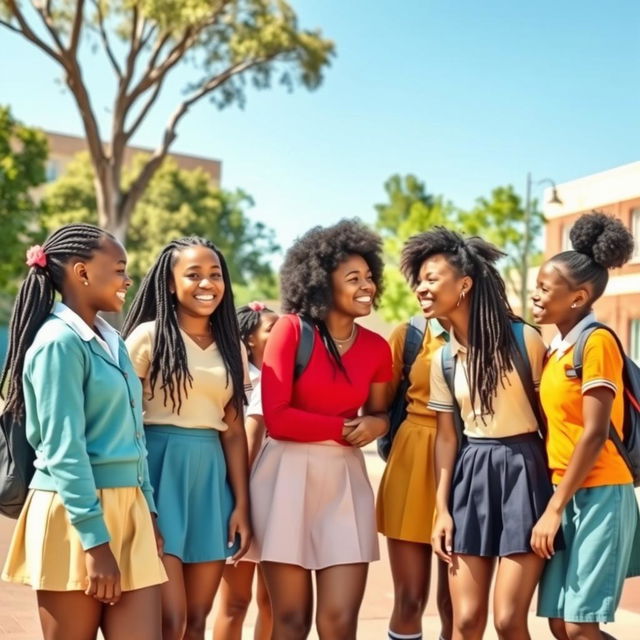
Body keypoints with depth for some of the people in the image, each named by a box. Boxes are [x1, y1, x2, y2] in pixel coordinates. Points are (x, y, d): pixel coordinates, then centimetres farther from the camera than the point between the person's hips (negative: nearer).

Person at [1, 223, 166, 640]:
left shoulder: (111, 341, 13)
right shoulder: (59, 341, -12)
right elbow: (63, 450, -17)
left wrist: (148, 510, 13)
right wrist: (95, 541, -19)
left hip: (126, 507, 8)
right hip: (74, 514, -7)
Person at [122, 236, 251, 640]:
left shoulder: (231, 347, 11)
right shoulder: (149, 337, -4)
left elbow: (234, 430, 10)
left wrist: (242, 504, 5)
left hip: (210, 479, 5)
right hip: (160, 473, -5)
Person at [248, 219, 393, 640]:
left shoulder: (377, 348, 6)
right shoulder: (292, 330, -7)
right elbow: (276, 417, -12)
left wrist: (377, 424, -5)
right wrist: (345, 428, -8)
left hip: (345, 479, 3)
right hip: (287, 477, -3)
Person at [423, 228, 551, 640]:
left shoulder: (523, 339, -8)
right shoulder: (443, 359, 7)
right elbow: (447, 436, 10)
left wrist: (558, 496, -5)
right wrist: (442, 508, 4)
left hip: (522, 472, -4)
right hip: (471, 476, 4)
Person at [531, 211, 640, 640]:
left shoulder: (597, 342, -12)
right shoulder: (557, 347, 12)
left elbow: (595, 434, -17)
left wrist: (554, 508, -16)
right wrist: (554, 503, 9)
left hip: (598, 495, -8)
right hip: (567, 494, 8)